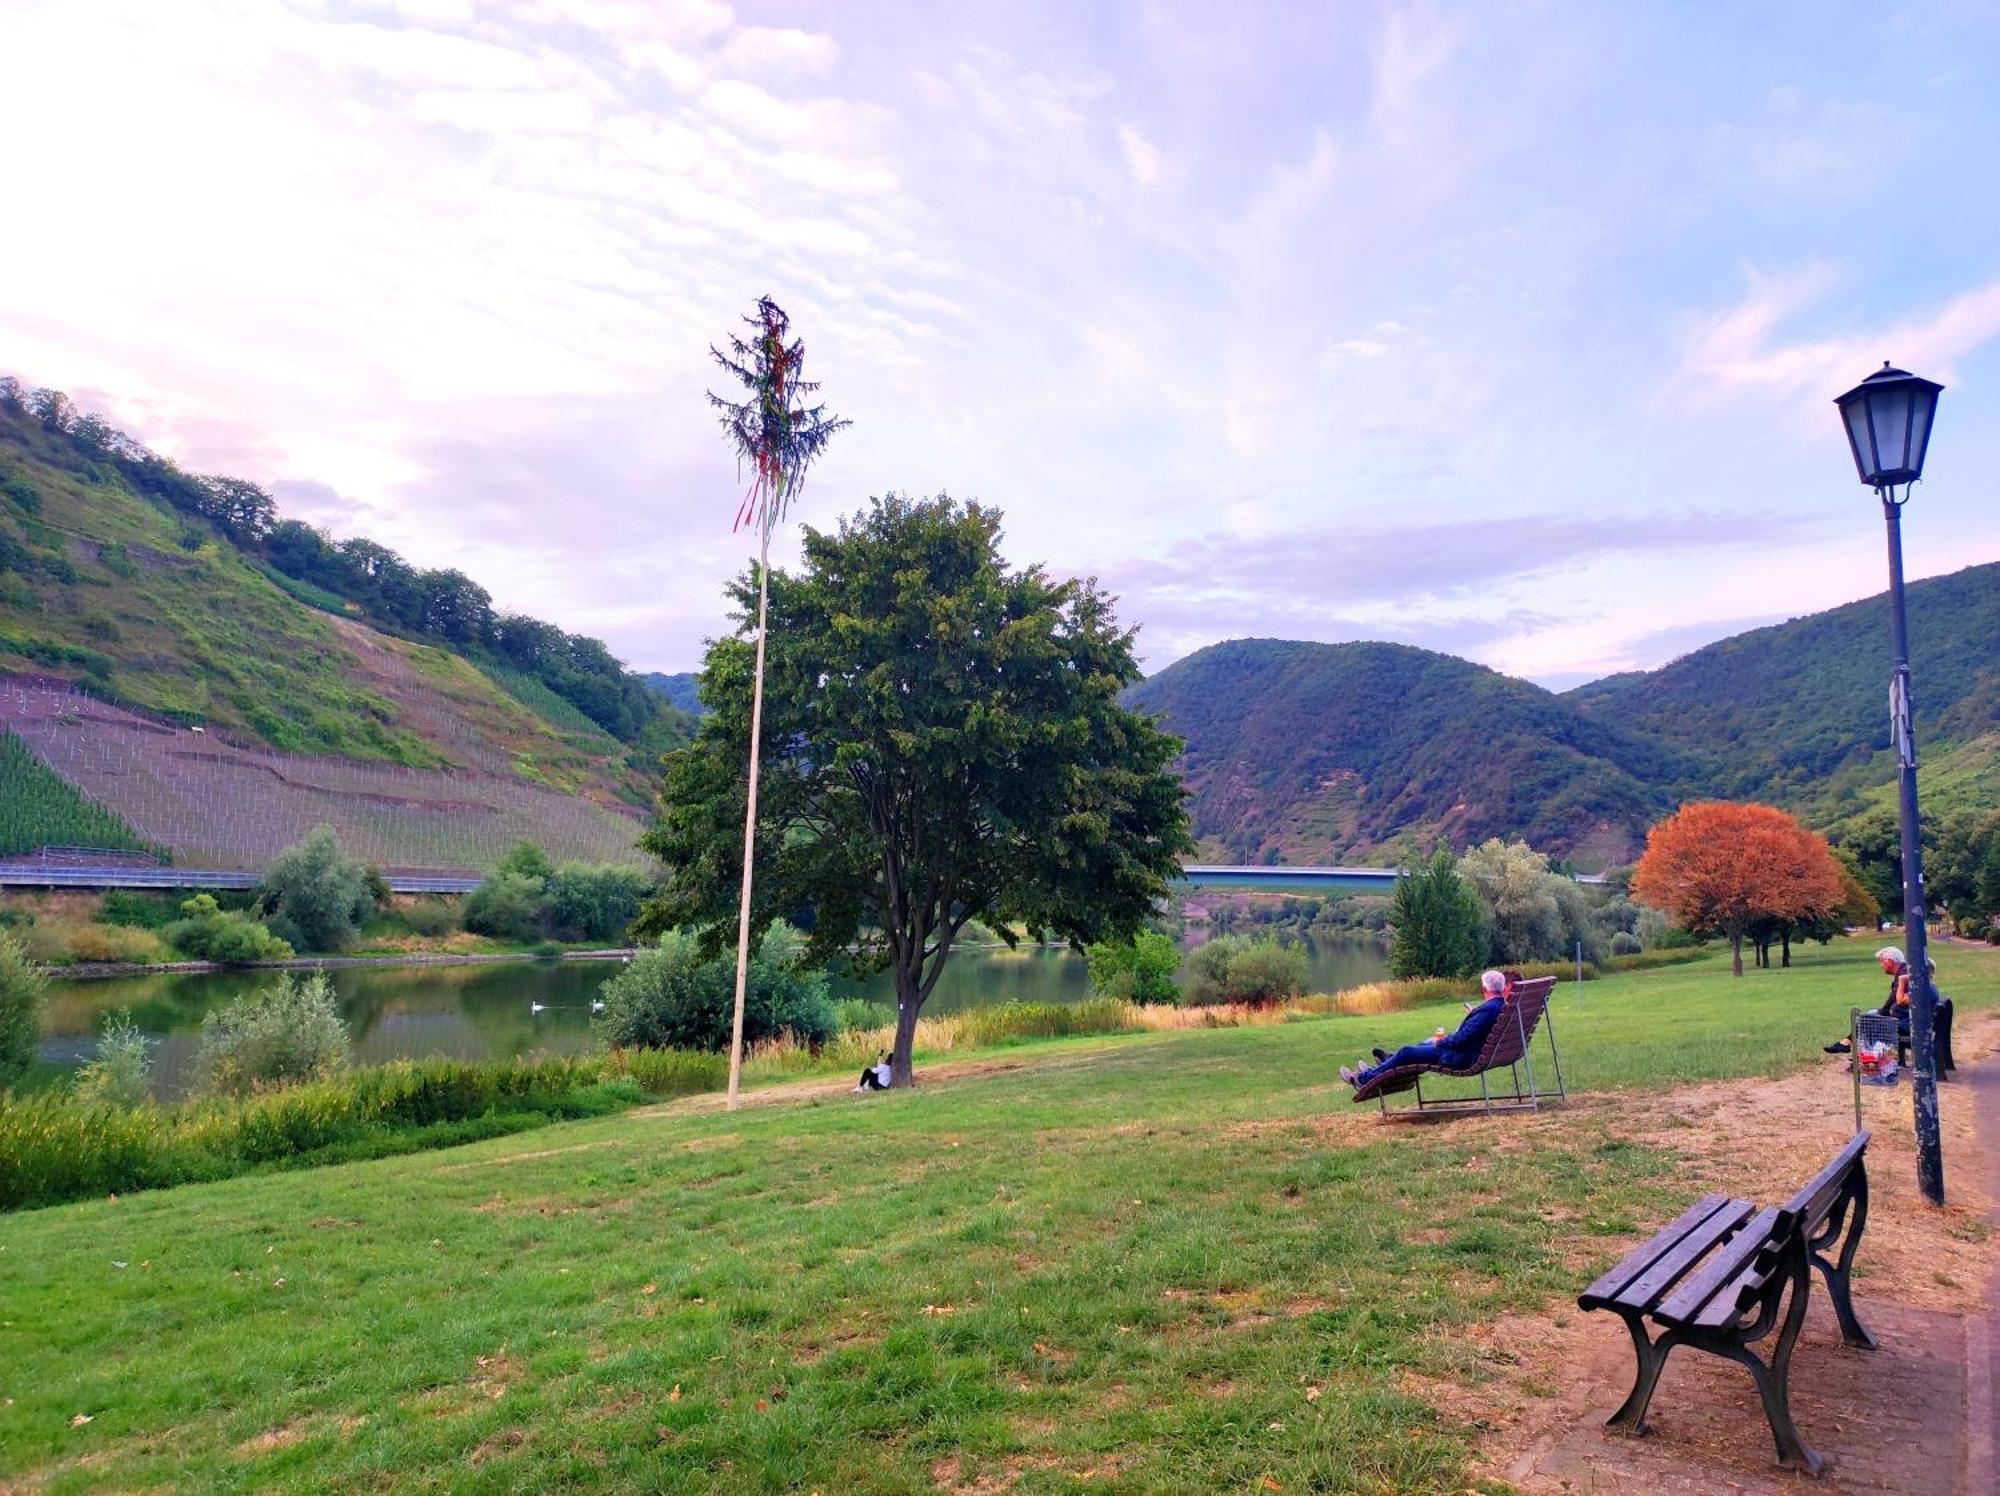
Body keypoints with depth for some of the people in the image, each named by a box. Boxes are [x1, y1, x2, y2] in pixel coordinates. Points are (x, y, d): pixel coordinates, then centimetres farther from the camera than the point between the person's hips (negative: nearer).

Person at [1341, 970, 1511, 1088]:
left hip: (1461, 1057, -10)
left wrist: (1440, 1042, -13)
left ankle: (1364, 1078, 12)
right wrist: (1473, 1014, 11)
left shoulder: (1487, 1009, -28)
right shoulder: (1501, 1005, 1)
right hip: (1474, 1052, 10)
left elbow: (1462, 1039, -28)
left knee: (1407, 1051, -1)